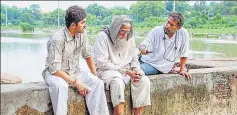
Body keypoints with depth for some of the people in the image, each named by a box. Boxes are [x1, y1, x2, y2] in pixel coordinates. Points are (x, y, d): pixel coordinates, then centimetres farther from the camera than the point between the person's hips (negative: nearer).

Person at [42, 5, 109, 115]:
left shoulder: (82, 33, -5)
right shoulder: (58, 39, -25)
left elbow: (88, 54, 9)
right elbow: (55, 69, -26)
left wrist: (95, 76, 4)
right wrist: (76, 82, -26)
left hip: (74, 72, 6)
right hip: (54, 72, -6)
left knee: (97, 83, -16)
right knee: (60, 86, -38)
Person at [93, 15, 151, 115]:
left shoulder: (129, 38, 5)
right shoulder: (103, 36, -13)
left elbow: (134, 59, 14)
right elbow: (102, 63, -18)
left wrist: (135, 69, -11)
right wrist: (125, 71, -22)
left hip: (127, 70, 5)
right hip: (107, 70, -5)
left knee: (144, 80, -21)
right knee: (118, 82, -37)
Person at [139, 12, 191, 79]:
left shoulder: (184, 34, -13)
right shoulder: (156, 31, -12)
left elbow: (183, 54, -2)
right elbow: (145, 44, -14)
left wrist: (182, 70, 1)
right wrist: (142, 48, -37)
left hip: (164, 69, -2)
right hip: (149, 63, 2)